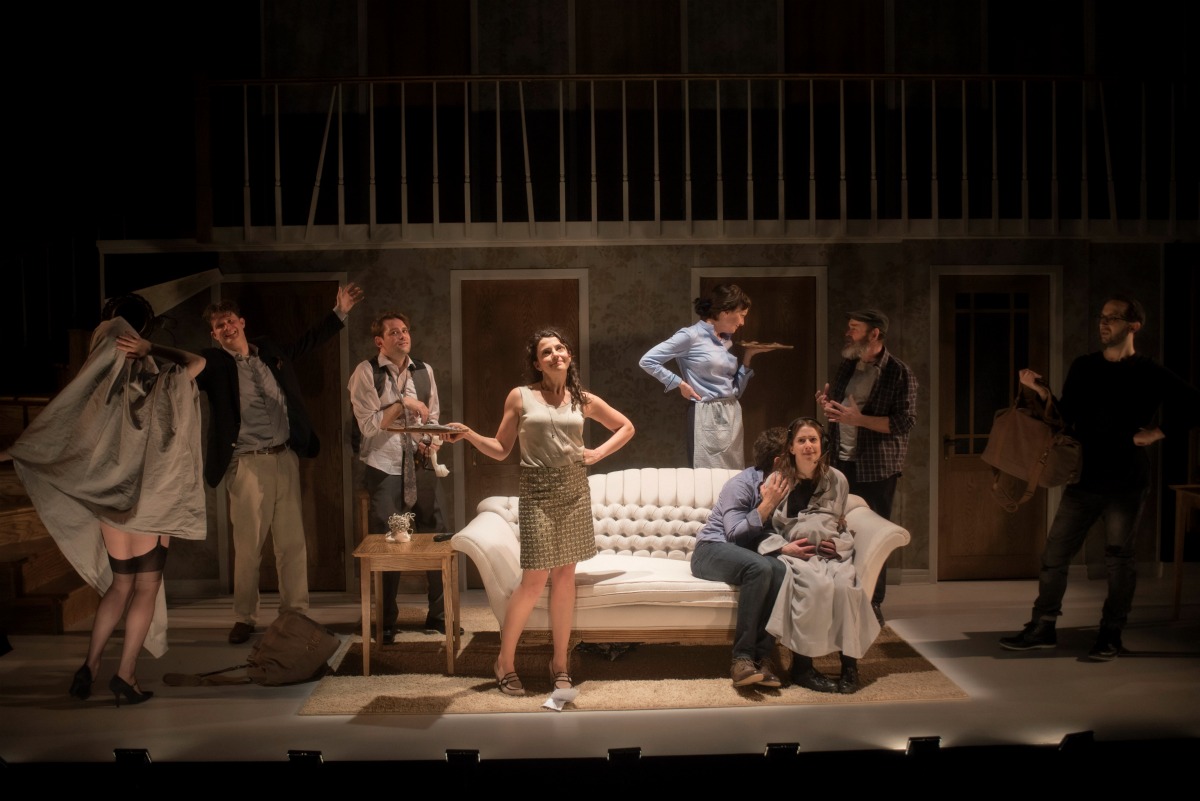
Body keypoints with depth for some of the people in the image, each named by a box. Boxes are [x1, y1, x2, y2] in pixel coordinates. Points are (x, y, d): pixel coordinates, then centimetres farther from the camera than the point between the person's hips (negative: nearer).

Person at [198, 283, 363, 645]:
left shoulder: (269, 350, 13)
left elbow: (308, 341, 26)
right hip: (247, 465, -4)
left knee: (292, 543, 6)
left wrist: (339, 313, 25)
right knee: (247, 547, 1)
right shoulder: (213, 363, 0)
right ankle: (244, 619, 15)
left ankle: (296, 613, 16)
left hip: (285, 459, 4)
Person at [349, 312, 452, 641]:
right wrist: (403, 403, -17)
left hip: (419, 467, 4)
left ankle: (438, 616, 21)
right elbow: (369, 425, -11)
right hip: (384, 469, -4)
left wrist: (433, 441, -3)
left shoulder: (424, 371, 9)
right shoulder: (365, 373, -5)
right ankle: (386, 622, 21)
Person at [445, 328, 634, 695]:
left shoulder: (584, 400, 9)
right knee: (535, 579, -6)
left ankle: (560, 662, 18)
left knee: (565, 575, 6)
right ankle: (505, 660, 11)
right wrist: (469, 435, -13)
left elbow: (626, 427, 20)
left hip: (574, 491, 3)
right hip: (538, 492, -3)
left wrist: (599, 452, 6)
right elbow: (500, 449, 3)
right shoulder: (520, 397, 2)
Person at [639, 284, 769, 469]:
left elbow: (736, 390, 15)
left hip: (733, 416, 7)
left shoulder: (728, 340, 13)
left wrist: (747, 356, 7)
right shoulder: (691, 336, -8)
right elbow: (647, 361, -11)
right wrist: (680, 383, -10)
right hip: (708, 417, -7)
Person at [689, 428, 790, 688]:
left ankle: (761, 654, -27)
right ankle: (742, 657, -32)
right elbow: (735, 534, -20)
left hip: (750, 553, 5)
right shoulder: (741, 484, -13)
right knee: (760, 567, -37)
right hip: (712, 550, -5)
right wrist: (767, 504, -20)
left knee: (780, 570, -31)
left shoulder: (788, 489, 6)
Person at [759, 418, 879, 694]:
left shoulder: (837, 480, 14)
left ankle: (850, 664, -17)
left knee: (845, 586, -32)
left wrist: (840, 543, 3)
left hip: (830, 553, 3)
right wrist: (784, 548, -11)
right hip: (793, 554, -3)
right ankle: (802, 667, -22)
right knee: (818, 584, -35)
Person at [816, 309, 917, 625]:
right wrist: (827, 403, 1)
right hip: (841, 462, 6)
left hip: (876, 468, -6)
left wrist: (858, 419, -24)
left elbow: (905, 422, -16)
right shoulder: (848, 366, 12)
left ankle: (873, 605, 11)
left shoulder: (898, 373, -10)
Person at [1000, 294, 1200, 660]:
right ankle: (1042, 628, 13)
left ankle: (1110, 636, 15)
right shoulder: (1083, 367, 9)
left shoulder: (1149, 374, -3)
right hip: (1084, 478, 4)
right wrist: (1041, 391, -2)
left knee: (1119, 558, 4)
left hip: (1126, 482, -4)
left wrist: (1156, 433, -8)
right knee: (1054, 554, 3)